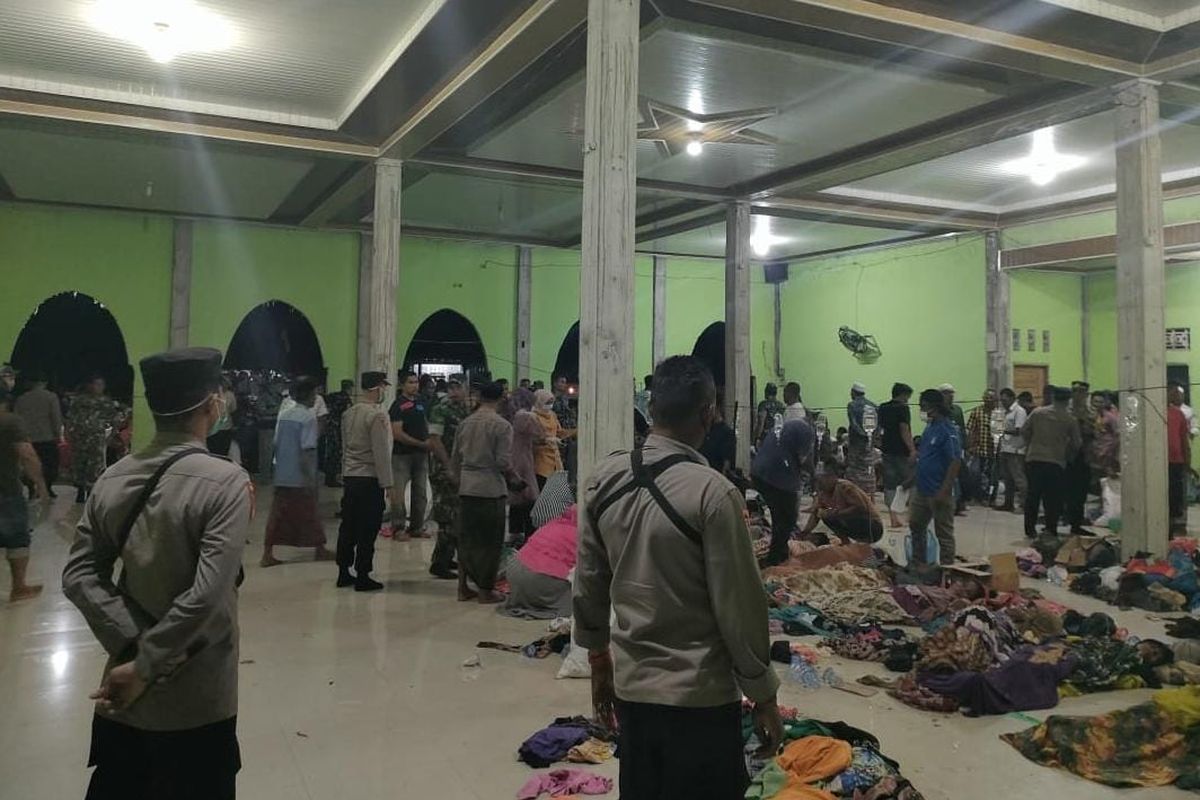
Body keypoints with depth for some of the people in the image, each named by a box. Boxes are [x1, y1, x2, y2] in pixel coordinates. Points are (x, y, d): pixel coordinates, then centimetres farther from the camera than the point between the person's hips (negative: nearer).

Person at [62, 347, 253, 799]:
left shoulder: (112, 480, -2)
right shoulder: (226, 482, -20)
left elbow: (79, 576, -4)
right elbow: (206, 594, -26)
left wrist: (134, 644, -9)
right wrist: (144, 667, -16)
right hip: (196, 701, -5)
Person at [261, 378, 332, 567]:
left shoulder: (283, 415, 8)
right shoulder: (308, 417, -13)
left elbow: (276, 444, 11)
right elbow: (307, 450, -19)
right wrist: (310, 478, -17)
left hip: (282, 476, 6)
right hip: (300, 477, -6)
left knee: (278, 515, 7)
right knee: (309, 514, 7)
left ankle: (267, 554, 4)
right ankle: (319, 550, 21)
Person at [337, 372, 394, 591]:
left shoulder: (348, 413, 9)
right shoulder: (377, 415, -15)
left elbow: (345, 448, 14)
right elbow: (382, 453, -17)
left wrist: (344, 477, 20)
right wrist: (388, 484, -13)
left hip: (349, 478, 8)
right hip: (370, 479, -8)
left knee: (348, 526, 14)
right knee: (367, 530, 0)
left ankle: (344, 573, 23)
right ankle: (362, 577, 6)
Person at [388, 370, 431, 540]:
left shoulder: (420, 401, 11)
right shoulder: (398, 405, -10)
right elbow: (397, 433, -17)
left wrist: (430, 440, 6)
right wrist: (421, 444, -16)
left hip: (421, 453, 7)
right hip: (402, 454, -7)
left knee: (420, 492, 11)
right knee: (398, 492, -6)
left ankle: (416, 527, 21)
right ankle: (398, 528, 4)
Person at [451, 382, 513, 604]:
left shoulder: (465, 423, 7)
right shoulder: (502, 425, -9)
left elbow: (455, 458, 11)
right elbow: (503, 461, -13)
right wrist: (512, 481, 5)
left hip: (467, 488, 6)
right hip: (491, 488, -5)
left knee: (466, 538, 13)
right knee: (491, 540, 4)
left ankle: (463, 587, 19)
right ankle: (486, 590, 10)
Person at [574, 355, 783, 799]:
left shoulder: (604, 480, -3)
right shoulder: (712, 492, -20)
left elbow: (589, 584, 5)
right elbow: (739, 605, -16)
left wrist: (598, 662, 18)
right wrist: (763, 696, -3)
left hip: (630, 684, 5)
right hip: (699, 693, -5)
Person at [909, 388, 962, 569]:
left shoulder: (948, 430, -18)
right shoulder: (930, 427, 9)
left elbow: (956, 462, -22)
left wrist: (944, 491, -23)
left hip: (939, 493, -9)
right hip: (922, 489, 9)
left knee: (944, 533, 3)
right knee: (916, 525, 19)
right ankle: (919, 562, 33)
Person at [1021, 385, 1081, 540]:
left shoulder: (1037, 412, 1)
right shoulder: (1070, 419, -1)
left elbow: (1024, 431, 2)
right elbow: (1075, 444, 3)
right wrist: (1068, 457, 20)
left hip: (1034, 459, 2)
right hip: (1056, 462, -2)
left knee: (1033, 495, 9)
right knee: (1052, 498, 6)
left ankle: (1030, 530, 12)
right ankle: (1051, 530, 4)